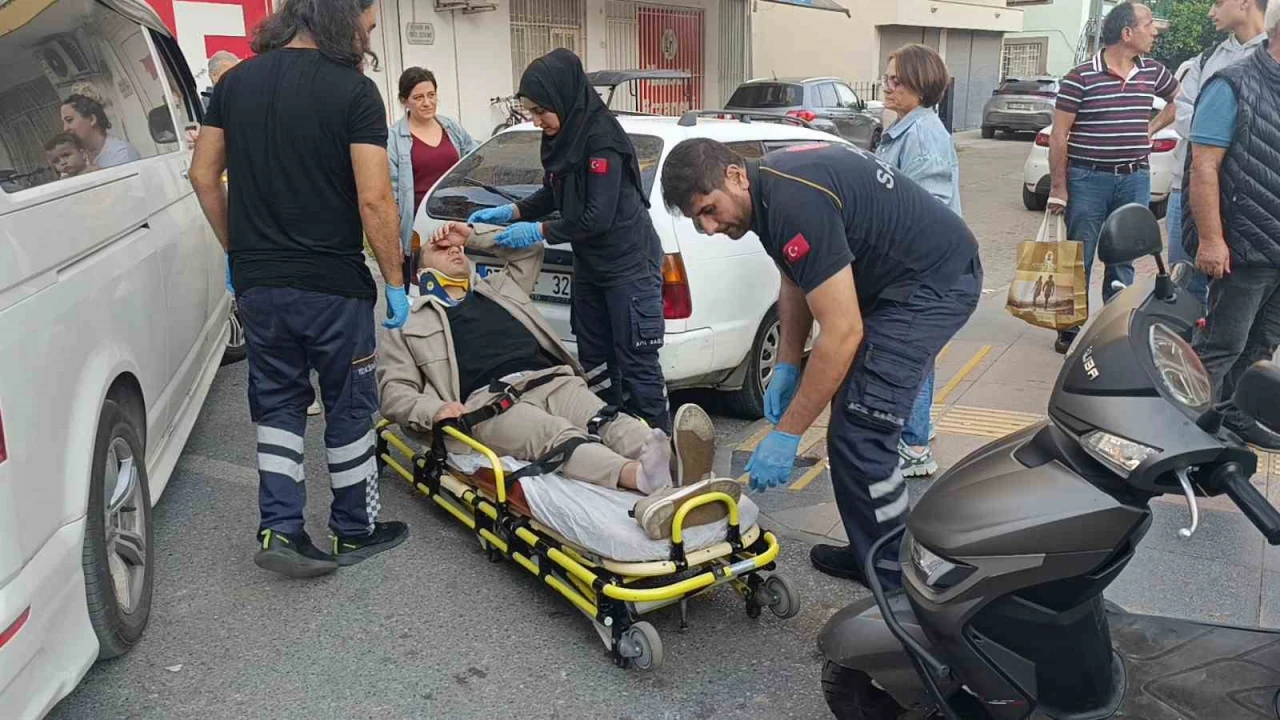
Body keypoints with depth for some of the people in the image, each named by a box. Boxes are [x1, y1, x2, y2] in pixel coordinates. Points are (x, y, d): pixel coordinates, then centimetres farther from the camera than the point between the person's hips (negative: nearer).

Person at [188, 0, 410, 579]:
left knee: (278, 403, 17)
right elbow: (374, 198, -17)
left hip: (258, 283, 5)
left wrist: (237, 250, 18)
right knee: (349, 406, 11)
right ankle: (354, 531, 23)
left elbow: (204, 176, 8)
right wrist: (394, 281, -8)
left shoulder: (236, 81, 6)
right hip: (332, 285, -5)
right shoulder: (353, 90, -12)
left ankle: (279, 530, 11)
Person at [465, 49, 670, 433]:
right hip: (589, 265, 9)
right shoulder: (559, 137, 4)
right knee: (594, 359, 14)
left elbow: (598, 217, -23)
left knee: (636, 363, -3)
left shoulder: (601, 138, -21)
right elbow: (553, 194, 18)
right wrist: (510, 211, 3)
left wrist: (539, 232, -15)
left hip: (628, 266, -9)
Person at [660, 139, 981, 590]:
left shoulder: (796, 203, -29)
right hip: (890, 276, 10)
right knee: (848, 406, 14)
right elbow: (797, 282, 14)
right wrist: (787, 367, 6)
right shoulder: (770, 186, 2)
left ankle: (896, 585, 0)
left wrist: (785, 436, -26)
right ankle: (870, 553, 26)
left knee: (860, 434, -14)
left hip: (935, 281, -10)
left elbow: (843, 333, -30)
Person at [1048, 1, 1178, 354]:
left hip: (1135, 180, 5)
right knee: (1078, 259, 2)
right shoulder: (1080, 77, -10)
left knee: (1123, 260, 11)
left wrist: (1151, 129, 10)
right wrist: (1058, 189, -11)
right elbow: (1059, 135, -8)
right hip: (1088, 179, -4)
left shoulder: (1153, 73, 5)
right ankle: (1070, 330, 12)